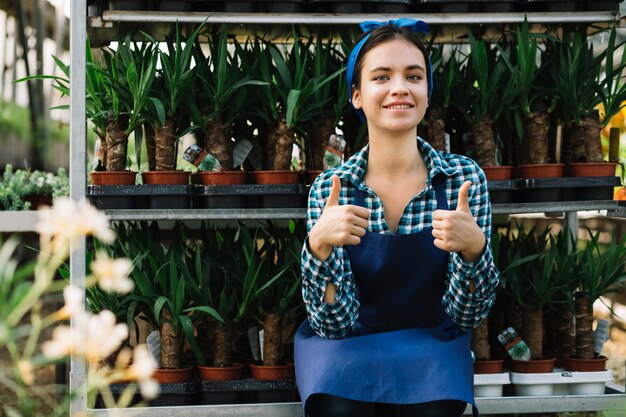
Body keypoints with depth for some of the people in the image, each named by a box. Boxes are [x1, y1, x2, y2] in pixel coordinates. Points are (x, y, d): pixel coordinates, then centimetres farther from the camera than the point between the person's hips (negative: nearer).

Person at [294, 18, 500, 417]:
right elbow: (334, 323, -12)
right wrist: (319, 245, -31)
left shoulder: (464, 178, -7)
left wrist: (473, 247, -29)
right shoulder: (330, 188, -7)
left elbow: (467, 315, -7)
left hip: (432, 352, 1)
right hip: (347, 351, 0)